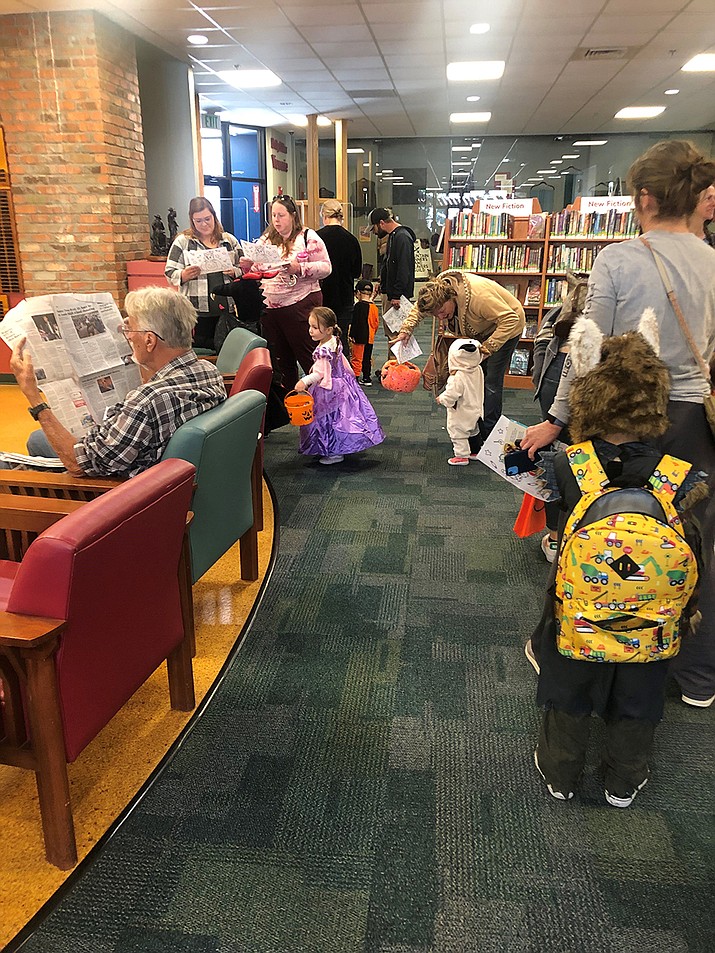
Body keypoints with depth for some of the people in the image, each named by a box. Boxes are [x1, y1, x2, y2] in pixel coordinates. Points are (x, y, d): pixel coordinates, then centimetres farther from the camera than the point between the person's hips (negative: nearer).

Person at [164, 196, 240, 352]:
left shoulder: (229, 240, 12)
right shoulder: (182, 241, 5)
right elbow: (170, 274, 2)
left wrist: (234, 272, -8)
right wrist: (184, 275, -19)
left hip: (228, 308, 2)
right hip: (198, 311, -2)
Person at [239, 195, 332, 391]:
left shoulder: (308, 237, -2)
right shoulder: (266, 240, 13)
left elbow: (326, 267, -9)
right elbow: (255, 271, 15)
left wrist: (300, 268, -22)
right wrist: (246, 265, -7)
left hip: (300, 306, -6)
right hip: (270, 307, 6)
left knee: (308, 358, -3)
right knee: (281, 360, 13)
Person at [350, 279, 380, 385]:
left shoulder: (359, 305, -14)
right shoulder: (374, 306, 5)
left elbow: (355, 322, -16)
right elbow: (376, 323, 12)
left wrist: (352, 335, -11)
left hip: (360, 337, -7)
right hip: (370, 337, 7)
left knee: (356, 358, 0)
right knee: (367, 358, 14)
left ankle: (355, 378, 1)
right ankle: (366, 378, 19)